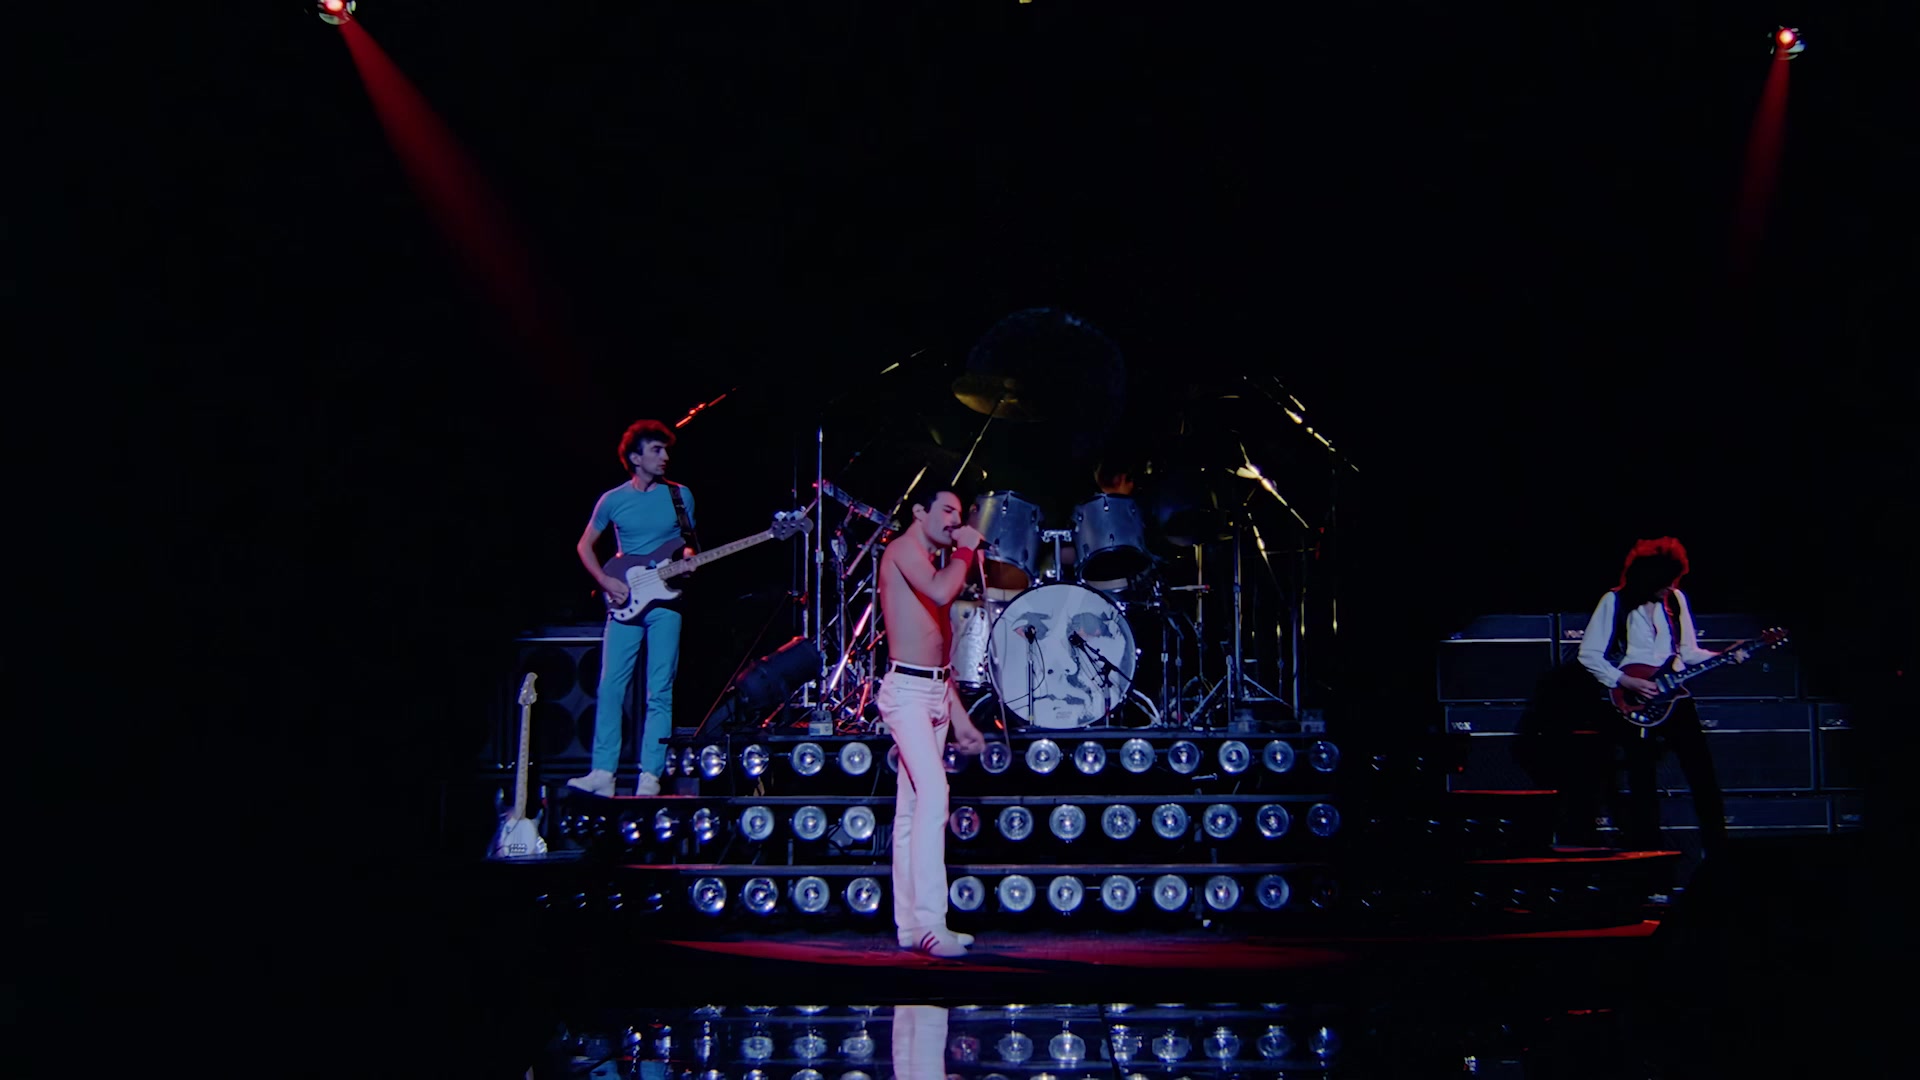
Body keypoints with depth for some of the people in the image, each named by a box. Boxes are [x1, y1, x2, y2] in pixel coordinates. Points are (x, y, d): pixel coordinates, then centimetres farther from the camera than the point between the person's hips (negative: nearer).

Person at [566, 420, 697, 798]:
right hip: (626, 601, 0)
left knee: (660, 692, -3)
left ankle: (650, 777, -1)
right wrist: (606, 581, -2)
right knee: (611, 687, -4)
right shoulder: (613, 500, 4)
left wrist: (688, 559, -7)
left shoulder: (680, 495, 6)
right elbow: (584, 546, 13)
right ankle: (603, 773, 0)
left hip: (666, 600, 0)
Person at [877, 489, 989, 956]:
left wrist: (959, 716, 21)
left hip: (935, 693, 9)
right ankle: (929, 922, -25)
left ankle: (910, 926, 10)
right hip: (906, 690, -9)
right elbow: (941, 592, -26)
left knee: (912, 806, 8)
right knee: (933, 793, -21)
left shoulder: (932, 562, 23)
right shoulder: (904, 548, -5)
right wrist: (966, 550, -8)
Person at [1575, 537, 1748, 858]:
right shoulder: (1615, 601, -7)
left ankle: (1717, 848, 10)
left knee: (1702, 769, 1)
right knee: (1642, 780, -1)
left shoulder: (1675, 599, 7)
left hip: (1673, 694, 4)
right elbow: (1588, 654, -9)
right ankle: (1647, 852, 9)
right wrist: (1627, 682, -17)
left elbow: (1689, 651, 13)